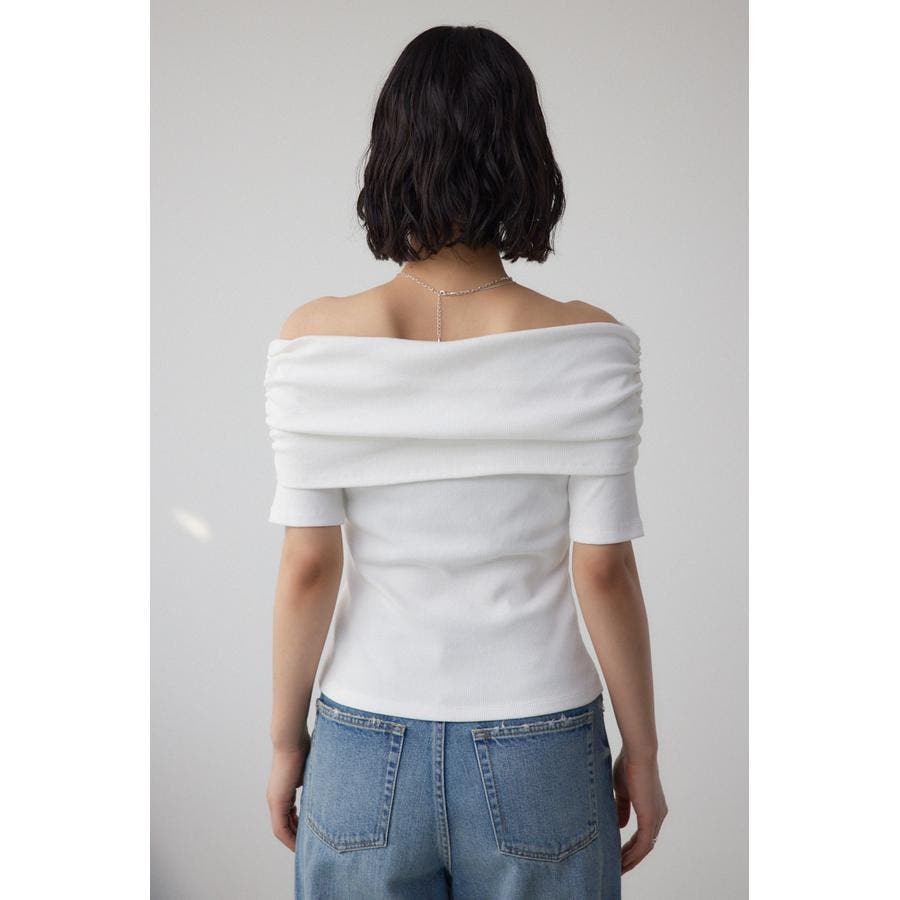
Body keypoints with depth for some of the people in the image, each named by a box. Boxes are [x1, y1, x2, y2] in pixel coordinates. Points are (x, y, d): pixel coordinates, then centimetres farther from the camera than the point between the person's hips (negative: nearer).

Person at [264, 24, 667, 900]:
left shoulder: (317, 340, -13)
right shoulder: (586, 346, -14)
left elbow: (307, 569, -10)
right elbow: (603, 571, -11)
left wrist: (286, 743, 4)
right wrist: (642, 751, 2)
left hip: (364, 756, 1)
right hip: (538, 761, 0)